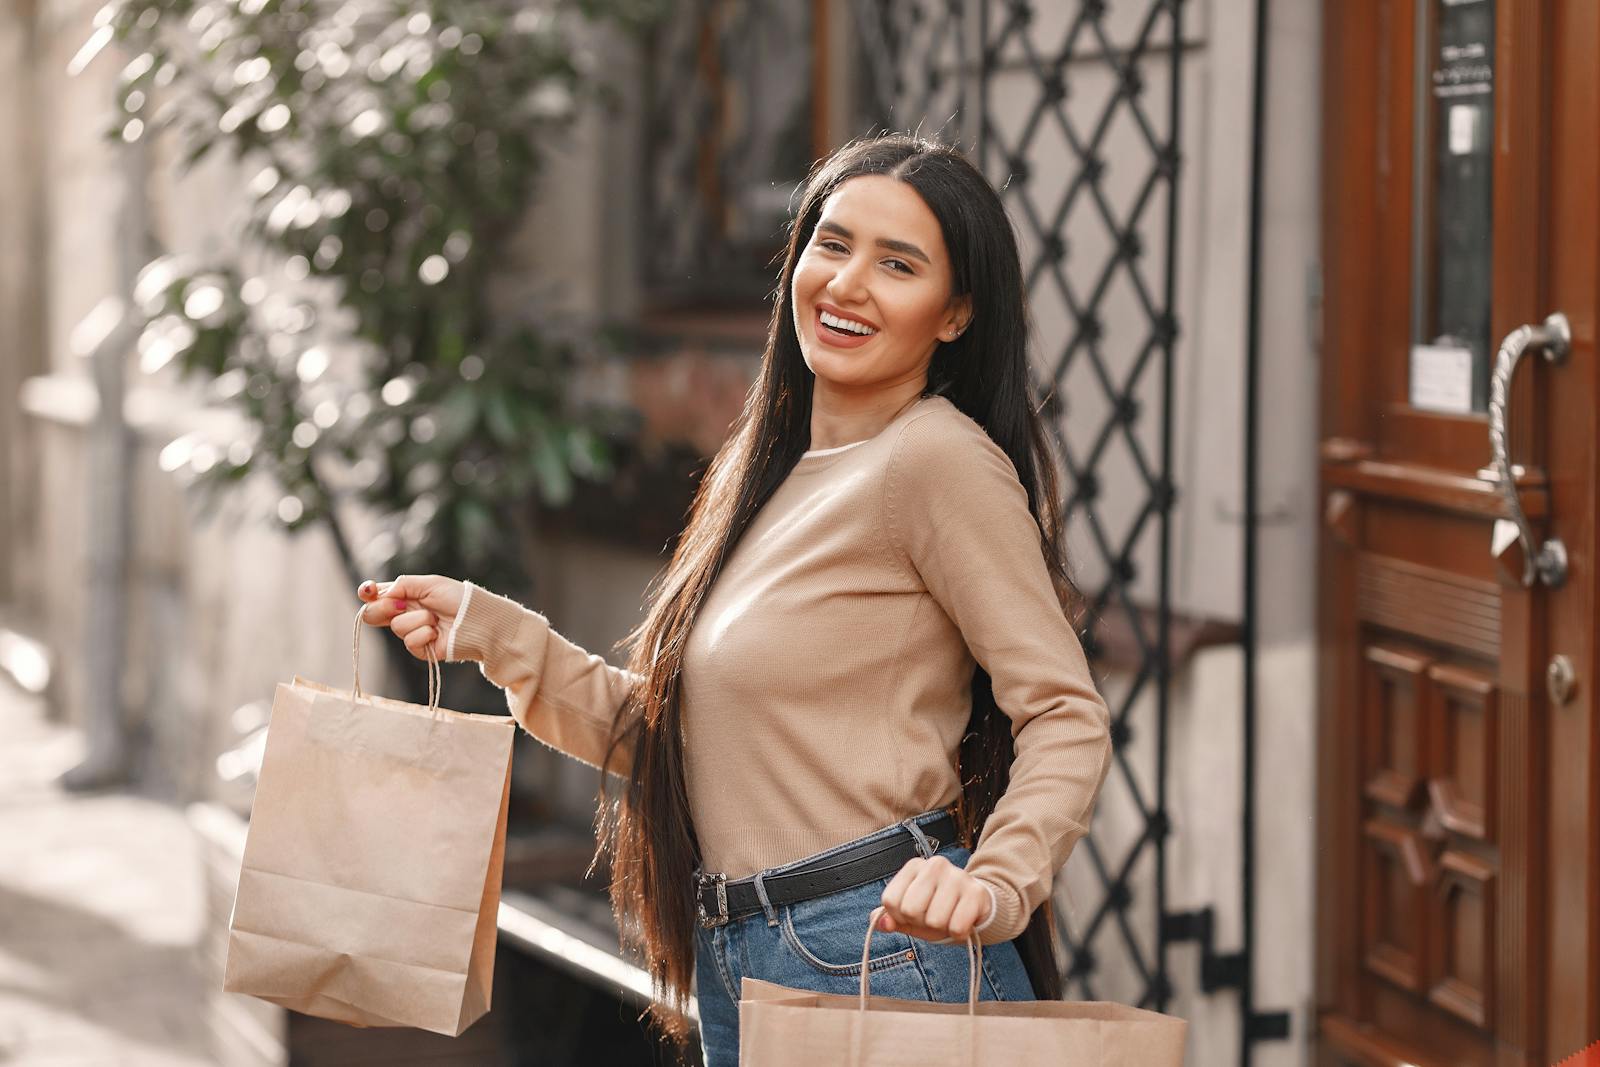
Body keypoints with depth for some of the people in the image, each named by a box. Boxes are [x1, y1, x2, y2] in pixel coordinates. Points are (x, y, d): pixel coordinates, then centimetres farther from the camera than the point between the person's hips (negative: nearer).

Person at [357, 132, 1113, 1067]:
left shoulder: (940, 459, -10)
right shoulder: (769, 472, 15)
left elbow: (1068, 718, -13)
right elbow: (665, 733, 17)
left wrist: (994, 885, -28)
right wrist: (492, 632, 13)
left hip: (889, 957, -8)